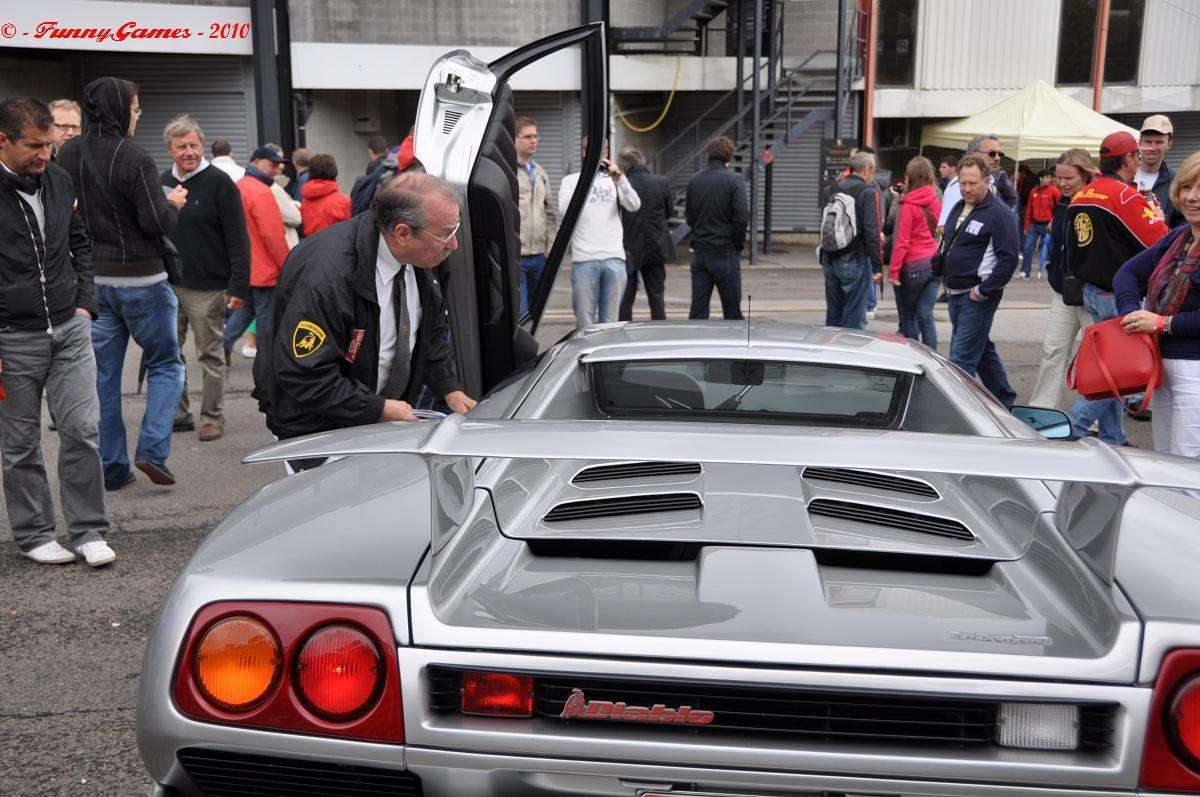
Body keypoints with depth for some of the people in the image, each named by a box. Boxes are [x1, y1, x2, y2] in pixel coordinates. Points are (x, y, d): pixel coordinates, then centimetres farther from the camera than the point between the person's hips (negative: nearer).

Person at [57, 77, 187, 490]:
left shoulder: (67, 155, 3)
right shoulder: (135, 158, -16)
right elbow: (158, 223, -17)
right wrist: (173, 203, 2)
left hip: (92, 280, 5)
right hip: (140, 279, -5)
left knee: (104, 374, 10)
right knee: (165, 364, 10)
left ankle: (111, 467, 14)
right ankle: (152, 450, -3)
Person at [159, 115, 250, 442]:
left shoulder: (219, 182, -7)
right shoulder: (163, 182, 11)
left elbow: (238, 239, -11)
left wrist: (238, 285, -17)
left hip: (207, 288, -6)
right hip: (167, 285, 6)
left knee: (210, 356, 3)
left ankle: (213, 418, 13)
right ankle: (178, 413, 22)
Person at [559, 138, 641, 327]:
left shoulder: (614, 179, 15)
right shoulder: (570, 181, 10)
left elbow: (634, 205, -1)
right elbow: (564, 212, -7)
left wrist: (619, 178, -16)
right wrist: (584, 179, -12)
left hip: (614, 258, 2)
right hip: (584, 259, -2)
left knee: (610, 321, 4)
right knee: (585, 321, -2)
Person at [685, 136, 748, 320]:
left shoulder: (694, 179, 5)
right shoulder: (734, 180, -11)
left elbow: (689, 215, 11)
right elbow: (742, 217, -15)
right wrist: (738, 243, -2)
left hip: (699, 251, 5)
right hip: (725, 253, -4)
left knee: (698, 310, 7)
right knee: (732, 311, 6)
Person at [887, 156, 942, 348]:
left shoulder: (909, 205, -12)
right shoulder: (936, 202, 5)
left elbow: (902, 241, -13)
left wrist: (893, 270, -11)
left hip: (913, 266, -5)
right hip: (935, 263, 5)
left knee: (908, 317, 8)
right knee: (926, 316, 7)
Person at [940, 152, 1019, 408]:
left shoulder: (999, 214, -13)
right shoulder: (959, 208, 12)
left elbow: (1008, 258, -19)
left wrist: (983, 290, -18)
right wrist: (943, 271, 12)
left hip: (977, 298, -9)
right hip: (956, 294, 9)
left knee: (962, 358, -9)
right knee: (982, 349, 20)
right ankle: (1005, 400, 35)